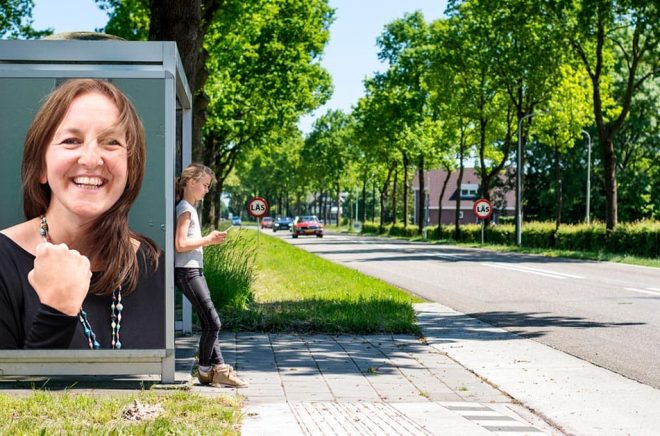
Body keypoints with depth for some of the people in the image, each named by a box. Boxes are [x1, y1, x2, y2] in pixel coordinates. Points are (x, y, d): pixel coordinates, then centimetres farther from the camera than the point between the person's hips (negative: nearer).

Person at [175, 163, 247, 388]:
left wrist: (210, 240, 8)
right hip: (186, 271, -10)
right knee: (212, 322, -8)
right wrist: (208, 240, -14)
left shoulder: (189, 208, 18)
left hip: (194, 270, 10)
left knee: (209, 322, 8)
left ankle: (218, 367, 9)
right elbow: (180, 244, -19)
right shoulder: (185, 209, -12)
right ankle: (205, 370, 2)